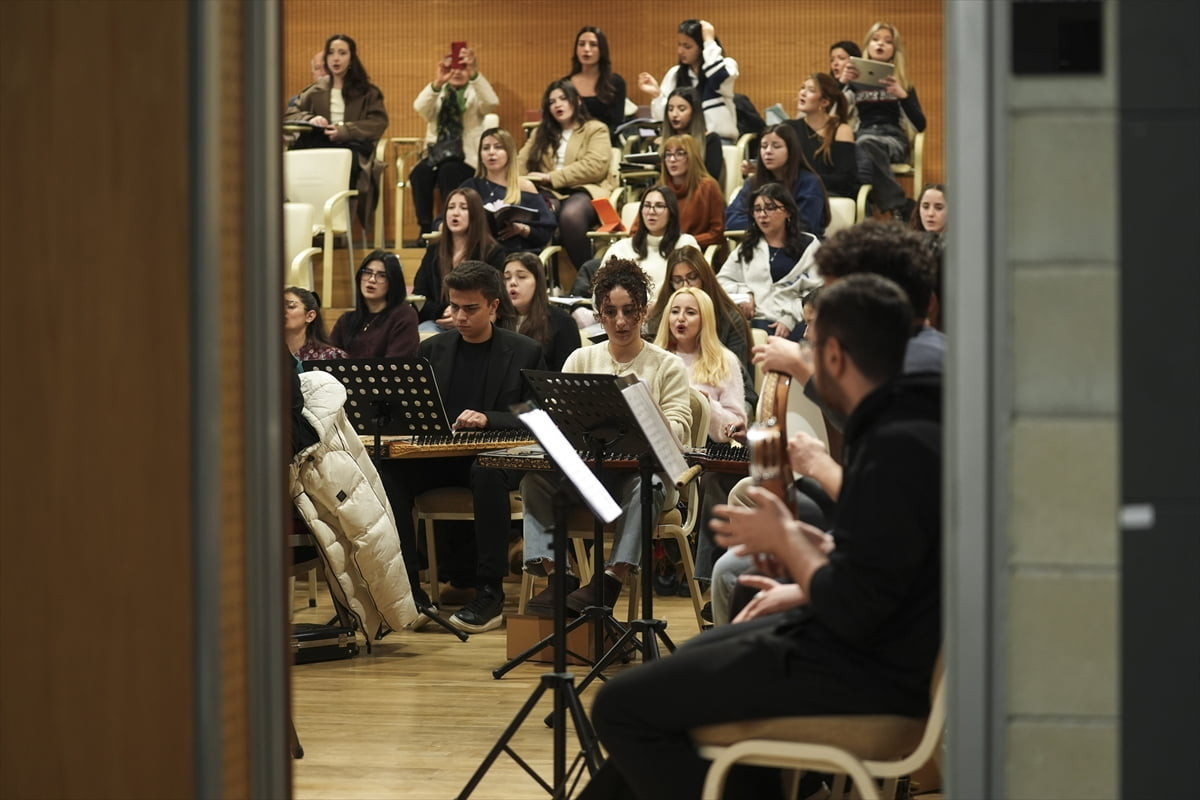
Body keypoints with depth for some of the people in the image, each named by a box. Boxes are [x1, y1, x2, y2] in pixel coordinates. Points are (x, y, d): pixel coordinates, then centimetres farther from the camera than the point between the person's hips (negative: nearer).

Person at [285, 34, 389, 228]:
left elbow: (379, 123, 3)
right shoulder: (316, 90, 25)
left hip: (353, 148, -2)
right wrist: (309, 119, -5)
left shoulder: (367, 92, 17)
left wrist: (345, 131, -12)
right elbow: (289, 114, 19)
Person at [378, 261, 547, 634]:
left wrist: (489, 419, -20)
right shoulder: (432, 350, 15)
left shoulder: (525, 353, 5)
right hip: (438, 457, 4)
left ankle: (490, 594, -33)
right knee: (390, 472, -27)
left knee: (487, 474, -40)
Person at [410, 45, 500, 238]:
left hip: (467, 159, -2)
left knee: (448, 172, -34)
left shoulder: (475, 94, 9)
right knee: (419, 173, -29)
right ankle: (426, 228, -24)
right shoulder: (437, 93, 15)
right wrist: (438, 82, -27)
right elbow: (419, 107, -10)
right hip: (437, 155, 2)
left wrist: (475, 74, -31)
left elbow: (492, 103, -16)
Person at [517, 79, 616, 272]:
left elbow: (595, 166, -6)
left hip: (586, 191, -3)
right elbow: (521, 163, 15)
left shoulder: (595, 130, 11)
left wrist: (551, 177, -9)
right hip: (550, 193, 3)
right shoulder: (541, 133, 27)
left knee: (570, 214, -40)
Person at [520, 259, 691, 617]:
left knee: (645, 486, -39)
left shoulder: (667, 366, 8)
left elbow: (679, 426, -3)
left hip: (643, 465, -2)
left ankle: (611, 581, -41)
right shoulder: (581, 360, 16)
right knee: (534, 476, -26)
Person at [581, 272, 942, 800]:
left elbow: (851, 613, -26)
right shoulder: (905, 423, 8)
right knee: (693, 658, 28)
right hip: (883, 641, 11)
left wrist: (785, 538, -11)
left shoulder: (898, 447, -25)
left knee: (622, 707, -8)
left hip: (872, 674, -11)